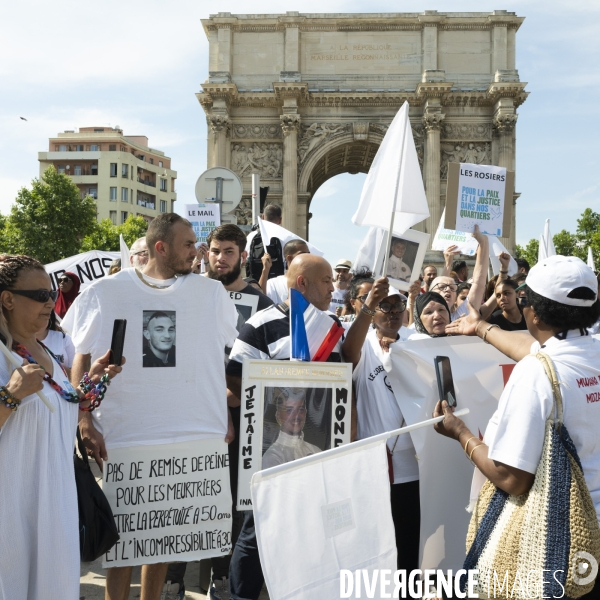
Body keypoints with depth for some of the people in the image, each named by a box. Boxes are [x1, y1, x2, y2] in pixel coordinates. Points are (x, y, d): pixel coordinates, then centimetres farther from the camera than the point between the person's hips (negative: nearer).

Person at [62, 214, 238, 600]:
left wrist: (227, 419, 6)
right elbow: (82, 358, 3)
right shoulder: (106, 292, 0)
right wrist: (85, 420, -5)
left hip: (195, 437, 2)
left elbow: (227, 358, 10)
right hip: (122, 437, -2)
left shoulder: (211, 292, 5)